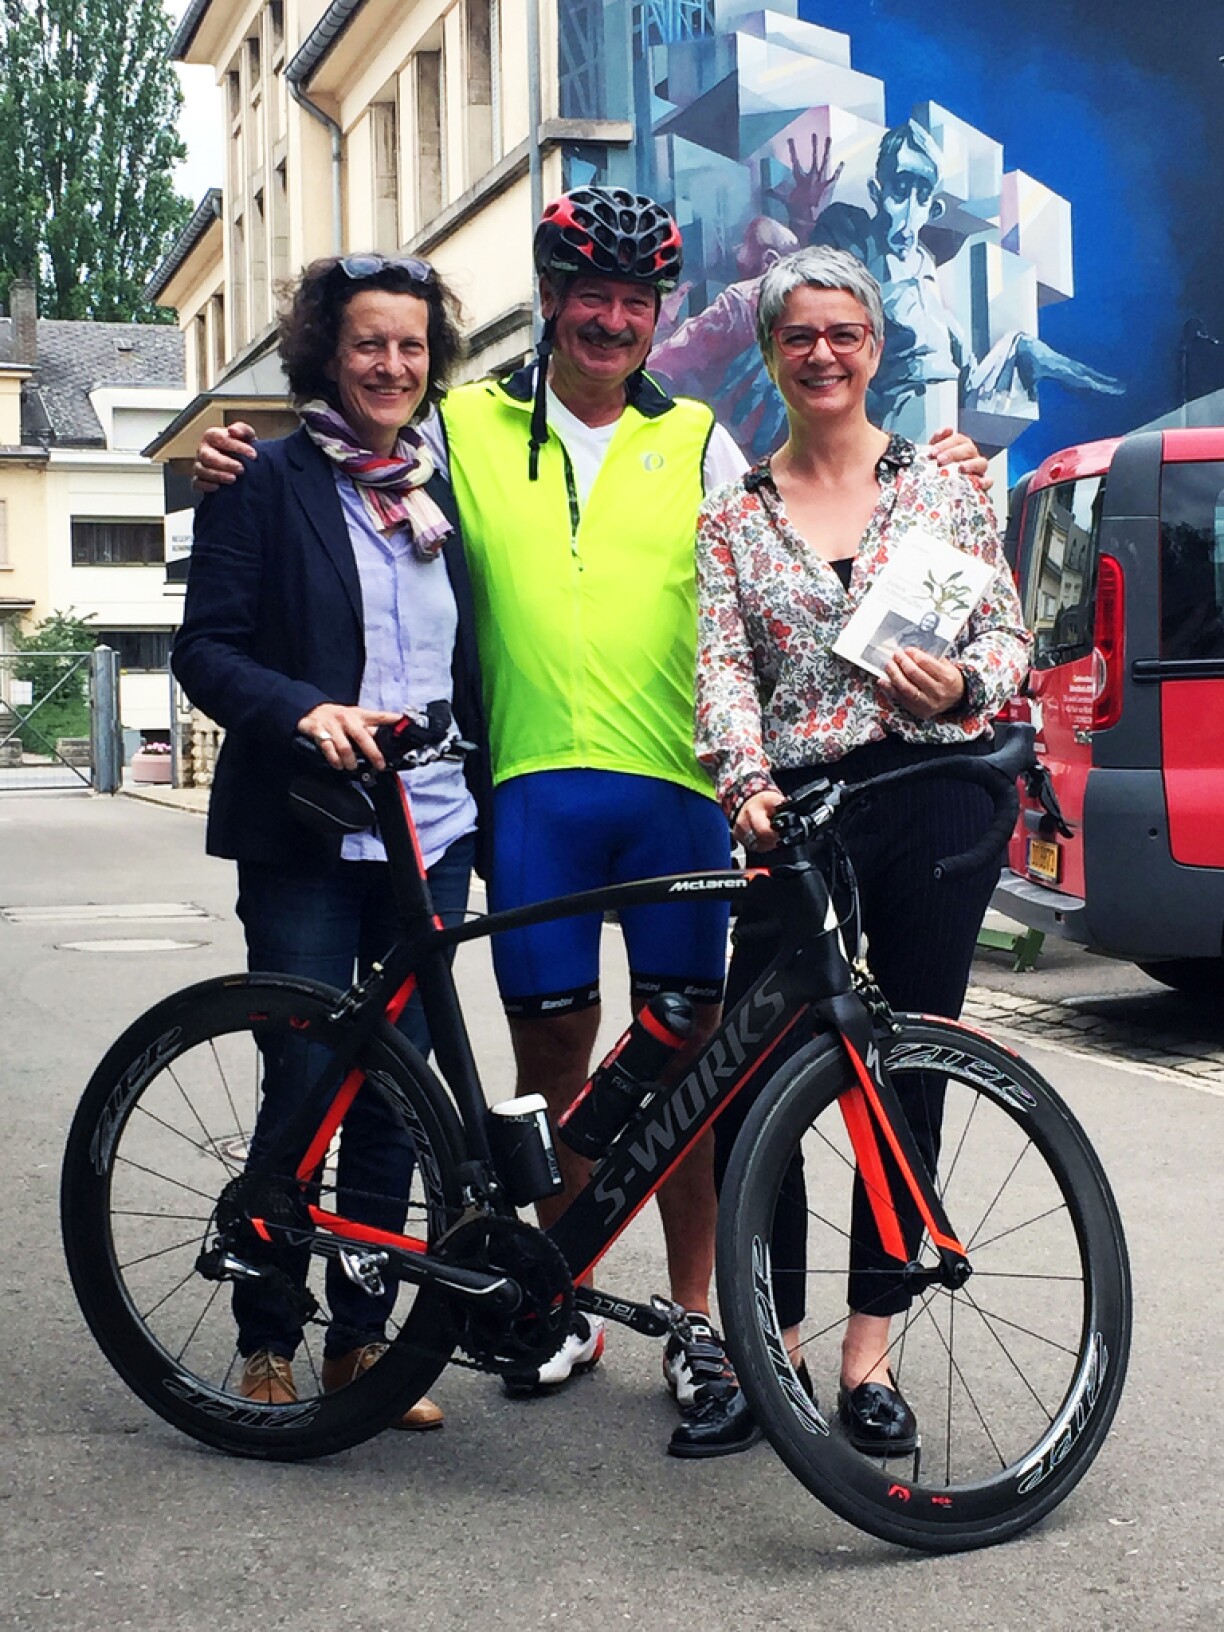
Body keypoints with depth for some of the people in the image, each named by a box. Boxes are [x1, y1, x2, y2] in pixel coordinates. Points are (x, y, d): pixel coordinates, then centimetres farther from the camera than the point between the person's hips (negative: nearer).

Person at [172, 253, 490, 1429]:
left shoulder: (443, 494, 14)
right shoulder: (267, 483, -1)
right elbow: (206, 649, -7)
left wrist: (488, 809, 12)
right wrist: (303, 710, -24)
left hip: (431, 836, 5)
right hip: (304, 841, -4)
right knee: (302, 1089, -2)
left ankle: (361, 1336, 20)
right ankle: (265, 1345, 14)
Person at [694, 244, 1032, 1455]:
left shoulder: (942, 482, 8)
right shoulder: (733, 515, 10)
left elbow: (1009, 630, 8)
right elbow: (722, 663, 0)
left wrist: (963, 684, -14)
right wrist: (746, 783, -17)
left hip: (936, 798, 0)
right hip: (798, 812, 1)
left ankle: (869, 1352, 14)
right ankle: (767, 1347, 10)